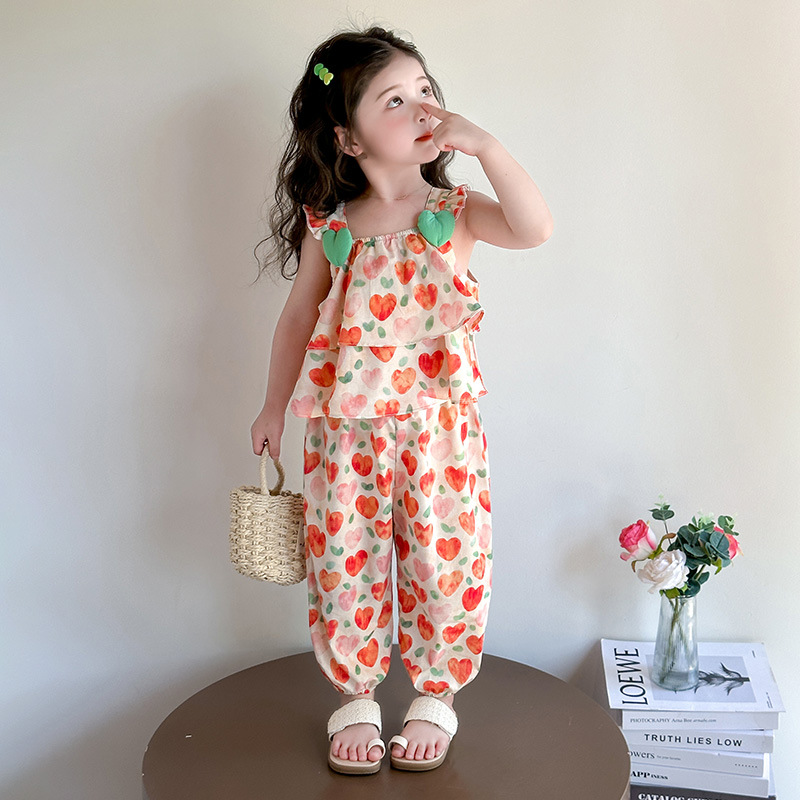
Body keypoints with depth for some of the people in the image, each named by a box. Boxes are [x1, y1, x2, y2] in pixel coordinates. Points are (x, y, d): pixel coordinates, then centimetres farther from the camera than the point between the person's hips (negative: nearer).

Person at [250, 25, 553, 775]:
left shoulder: (455, 212, -3)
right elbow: (297, 320, 10)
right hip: (348, 431, 1)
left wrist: (483, 144, -26)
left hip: (440, 428, 0)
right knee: (346, 564, 10)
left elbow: (535, 228, -21)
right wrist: (274, 406, 15)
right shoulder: (329, 230, -1)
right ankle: (354, 696, 32)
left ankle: (436, 694, 31)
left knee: (444, 560, 7)